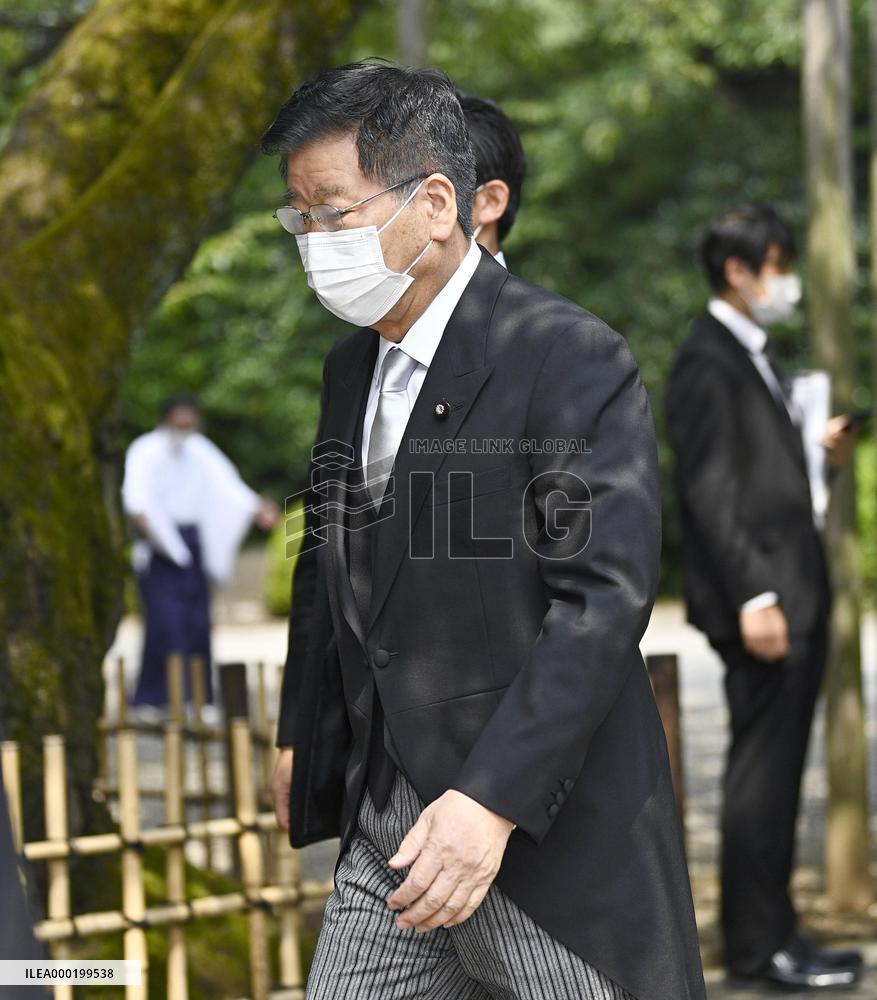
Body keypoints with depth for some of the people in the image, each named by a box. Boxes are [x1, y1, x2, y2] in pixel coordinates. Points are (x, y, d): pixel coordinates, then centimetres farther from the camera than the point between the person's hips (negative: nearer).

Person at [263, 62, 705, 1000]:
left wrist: (491, 800, -28)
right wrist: (300, 735, 28)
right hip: (389, 816, 8)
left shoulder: (573, 359, -15)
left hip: (546, 824, -7)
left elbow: (602, 598, -22)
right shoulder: (352, 366, 12)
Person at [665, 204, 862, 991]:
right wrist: (753, 596, -21)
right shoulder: (708, 362, -12)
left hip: (796, 596, 10)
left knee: (778, 770, 12)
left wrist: (818, 449, 5)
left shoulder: (755, 355, 18)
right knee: (762, 770, -5)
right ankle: (758, 944, 2)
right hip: (762, 601, -10)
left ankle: (773, 930, 19)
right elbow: (709, 489, -18)